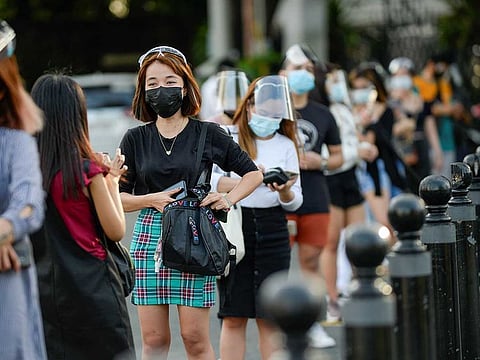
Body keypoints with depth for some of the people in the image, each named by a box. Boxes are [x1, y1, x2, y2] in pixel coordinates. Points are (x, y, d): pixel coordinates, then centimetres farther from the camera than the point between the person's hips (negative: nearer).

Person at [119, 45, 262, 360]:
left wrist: (229, 199, -3)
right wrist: (150, 199, -8)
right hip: (149, 236, 2)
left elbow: (253, 173, 12)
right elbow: (118, 198, 9)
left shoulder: (207, 134, 4)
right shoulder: (135, 139, 8)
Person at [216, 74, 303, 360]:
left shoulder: (286, 145, 12)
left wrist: (284, 191, -12)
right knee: (234, 316, 0)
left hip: (272, 231, 3)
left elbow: (295, 202, 10)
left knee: (270, 317, 4)